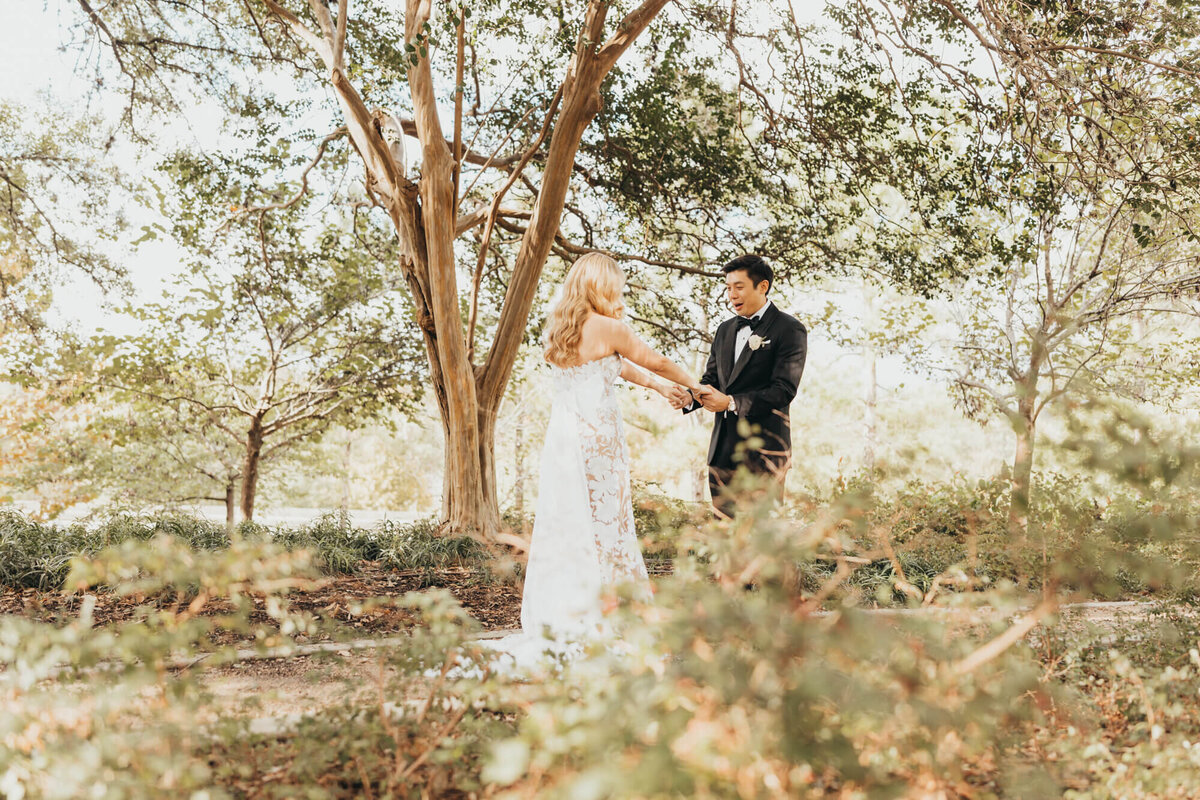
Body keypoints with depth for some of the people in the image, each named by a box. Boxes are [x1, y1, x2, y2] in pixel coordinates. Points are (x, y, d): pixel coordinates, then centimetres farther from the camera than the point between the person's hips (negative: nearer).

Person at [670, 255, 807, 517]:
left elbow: (784, 390, -15)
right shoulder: (725, 330, 16)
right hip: (723, 449, 7)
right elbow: (711, 379, 18)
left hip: (763, 449, -7)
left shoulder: (789, 329, -6)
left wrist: (732, 402, -20)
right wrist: (691, 398, -4)